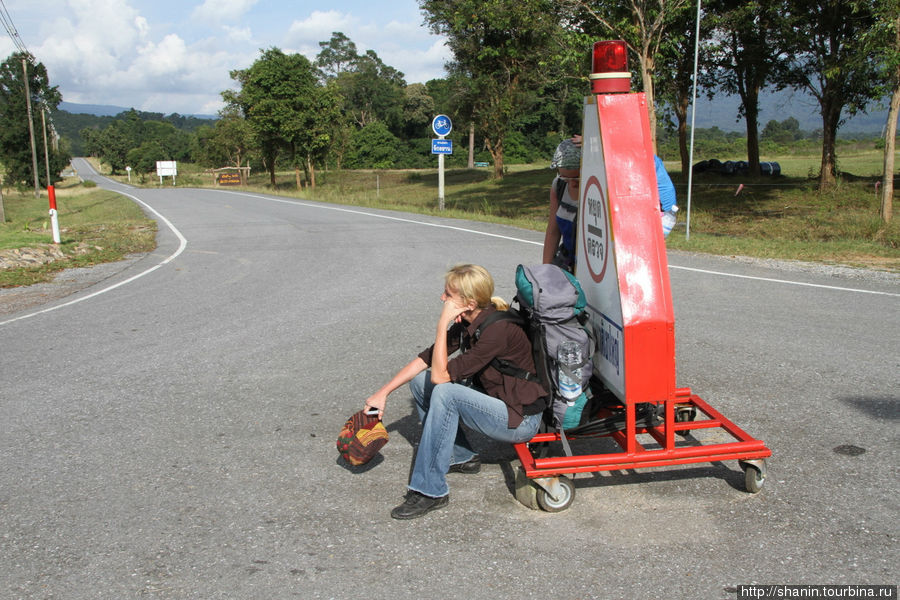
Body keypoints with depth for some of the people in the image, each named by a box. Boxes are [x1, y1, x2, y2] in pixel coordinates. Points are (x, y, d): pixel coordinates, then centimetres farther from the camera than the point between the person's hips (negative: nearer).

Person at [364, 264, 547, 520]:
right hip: (491, 398, 9)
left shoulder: (499, 330, -27)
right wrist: (383, 393, 1)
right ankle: (461, 457, 13)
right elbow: (425, 359, 5)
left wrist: (443, 324, -24)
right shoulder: (466, 324, -2)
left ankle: (430, 491, -20)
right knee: (419, 380, 3)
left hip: (521, 420, -9)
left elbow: (440, 375, -27)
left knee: (445, 393, -29)